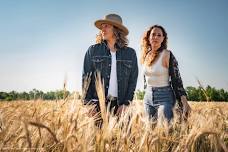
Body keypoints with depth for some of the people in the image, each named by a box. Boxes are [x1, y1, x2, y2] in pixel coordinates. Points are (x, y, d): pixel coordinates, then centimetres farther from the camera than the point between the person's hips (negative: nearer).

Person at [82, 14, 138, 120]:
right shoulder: (93, 50, 7)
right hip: (97, 104, 0)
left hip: (119, 105, 1)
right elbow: (86, 78, 4)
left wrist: (125, 103, -1)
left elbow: (132, 80, 9)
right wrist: (88, 103, -5)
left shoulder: (130, 53, 9)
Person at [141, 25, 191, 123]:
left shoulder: (167, 55, -9)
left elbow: (176, 79, -11)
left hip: (164, 97, -5)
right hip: (148, 97, 6)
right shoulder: (145, 55, 7)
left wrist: (184, 102, -20)